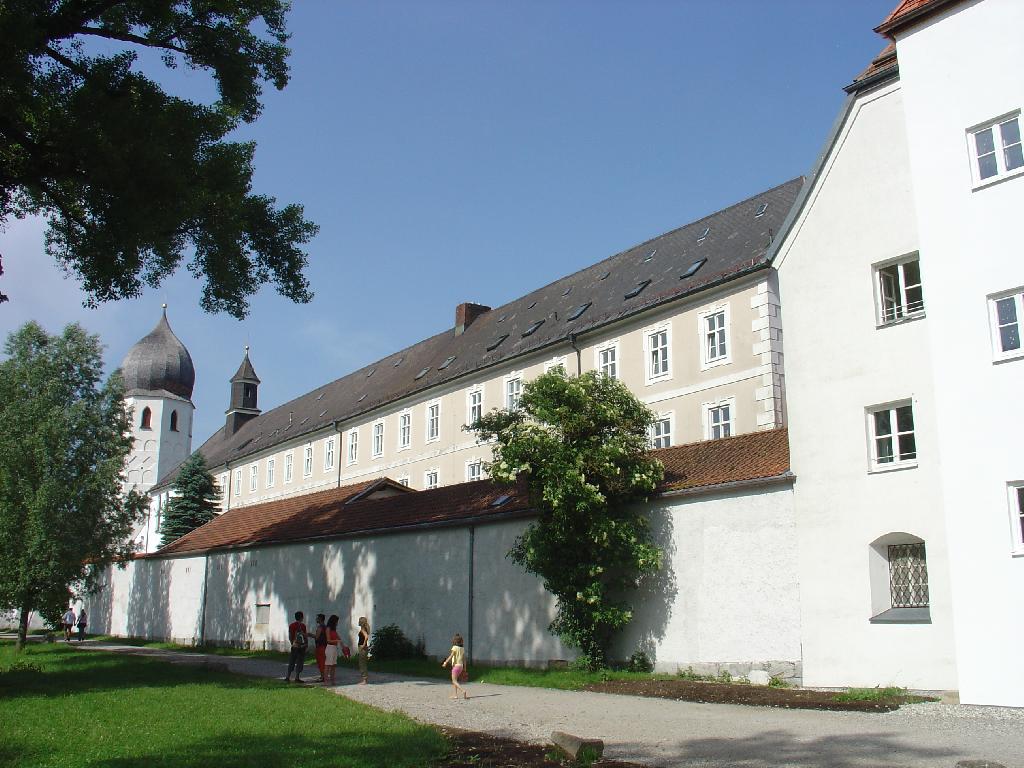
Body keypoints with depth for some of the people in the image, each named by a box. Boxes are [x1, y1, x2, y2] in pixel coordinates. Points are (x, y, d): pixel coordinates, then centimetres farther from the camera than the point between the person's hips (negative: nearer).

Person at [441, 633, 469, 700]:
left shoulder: (455, 647, -10)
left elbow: (451, 656, -17)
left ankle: (463, 690, -22)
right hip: (461, 666, 7)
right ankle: (454, 695, 12)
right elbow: (464, 659, 11)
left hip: (455, 665, -7)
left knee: (454, 681, -4)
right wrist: (464, 668, 15)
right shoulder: (462, 649, 9)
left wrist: (445, 662, -13)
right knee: (454, 680, 16)